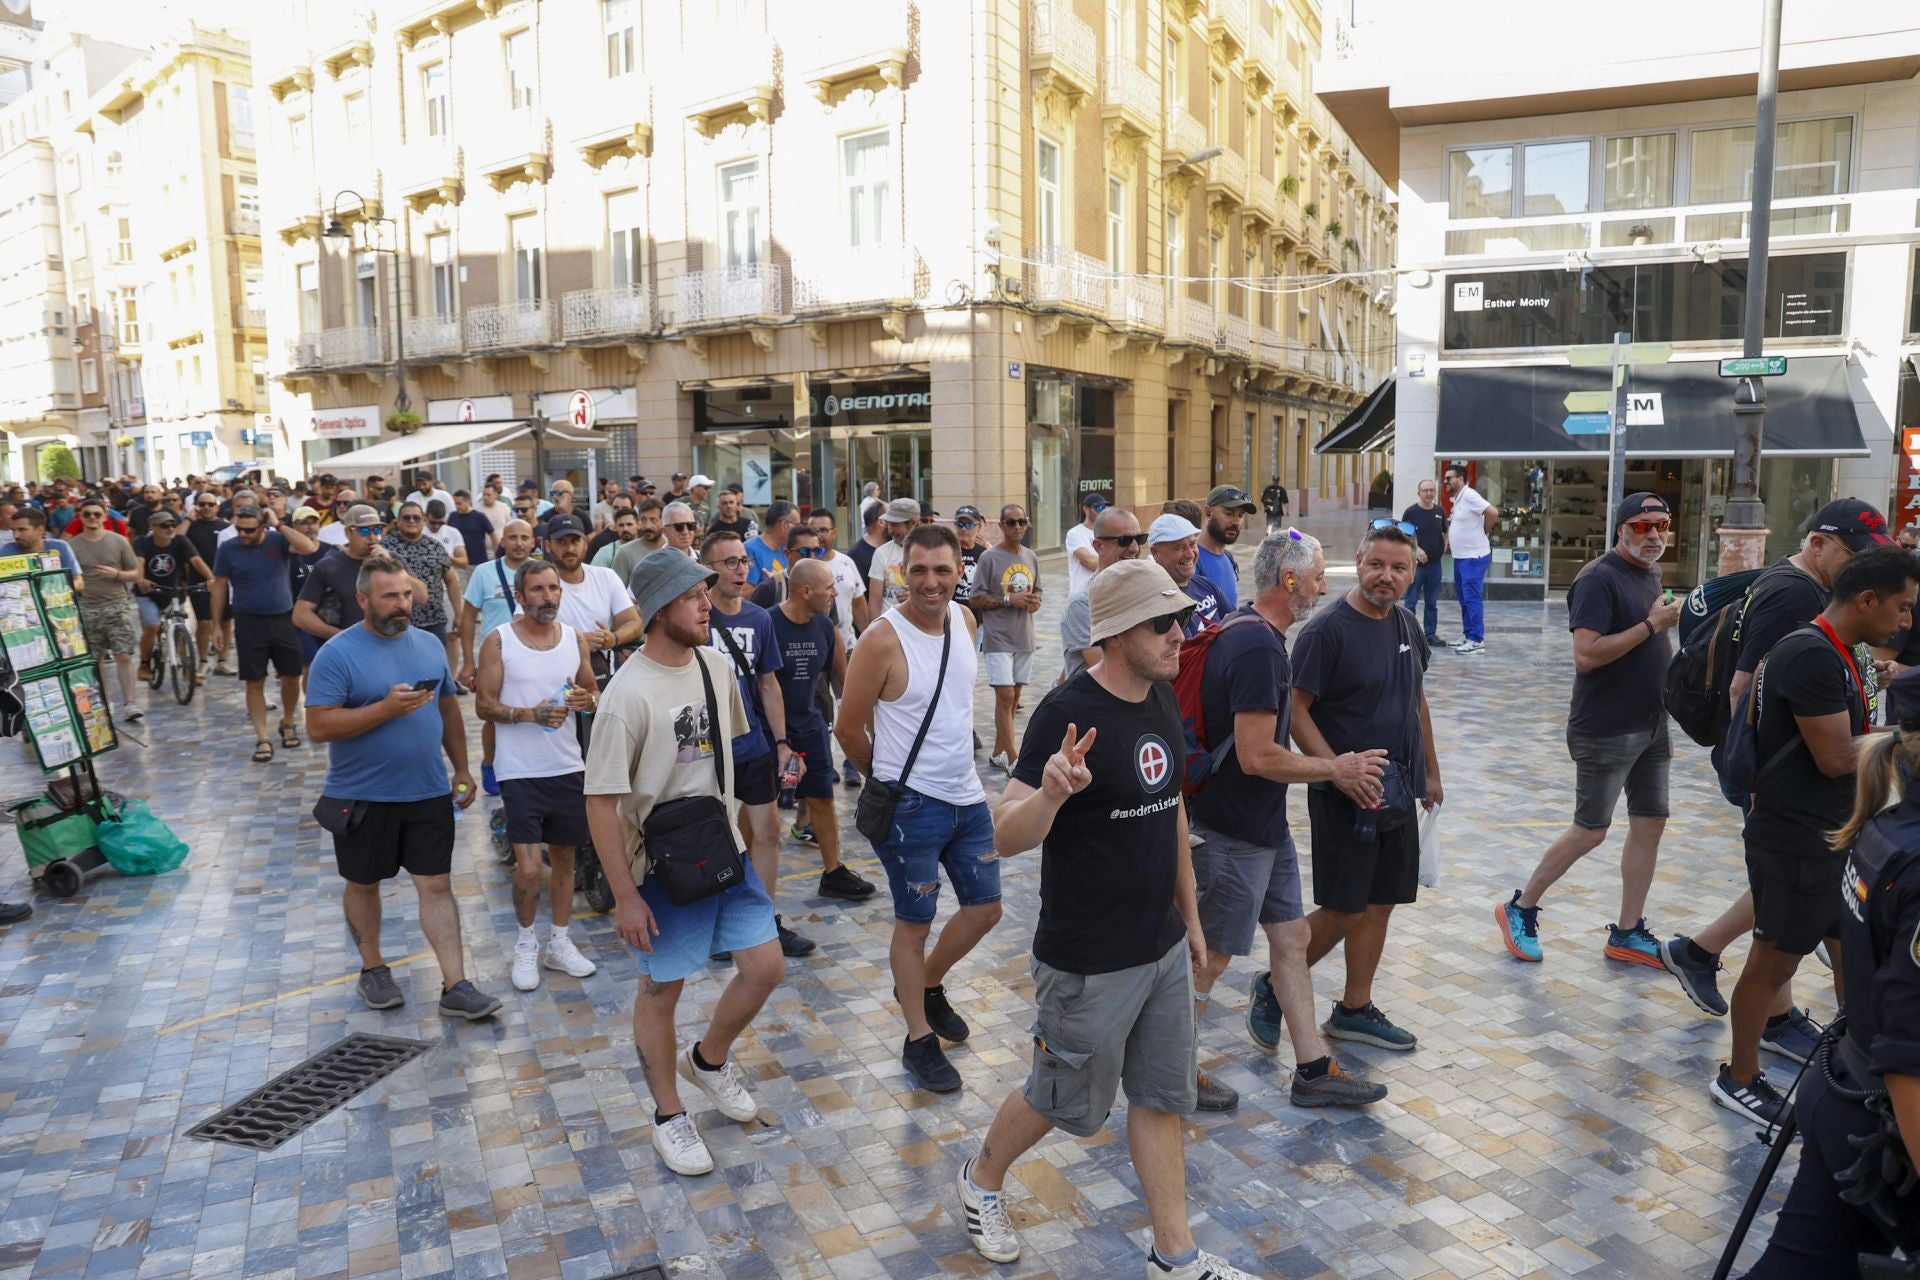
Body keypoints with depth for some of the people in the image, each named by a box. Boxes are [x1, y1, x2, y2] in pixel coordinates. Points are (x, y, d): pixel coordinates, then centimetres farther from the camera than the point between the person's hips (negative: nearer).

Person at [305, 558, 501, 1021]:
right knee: (363, 884, 14)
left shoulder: (429, 645, 5)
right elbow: (318, 726, -16)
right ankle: (373, 968, 35)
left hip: (428, 793, 3)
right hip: (362, 797, -3)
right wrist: (386, 709, -24)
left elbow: (449, 710, 13)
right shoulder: (337, 654, -11)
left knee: (437, 885, 2)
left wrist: (462, 771, 10)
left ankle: (456, 988, 5)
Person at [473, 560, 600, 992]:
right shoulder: (498, 641, -5)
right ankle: (526, 944, 18)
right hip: (519, 772, -4)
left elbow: (595, 692, 13)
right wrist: (529, 714, -22)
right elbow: (484, 705, -6)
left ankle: (559, 943, 28)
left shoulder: (575, 639, 5)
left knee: (564, 856, 13)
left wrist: (587, 699, -11)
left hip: (568, 767, 4)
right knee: (528, 868, -7)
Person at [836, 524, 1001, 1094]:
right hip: (912, 805, -7)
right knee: (915, 923, 7)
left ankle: (927, 985, 41)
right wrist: (888, 777, 4)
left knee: (985, 906, 16)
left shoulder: (964, 620, 2)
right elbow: (849, 728, -10)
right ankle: (919, 1039, 24)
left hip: (967, 795, 7)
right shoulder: (882, 639, -19)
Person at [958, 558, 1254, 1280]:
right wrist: (1051, 793, -45)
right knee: (1069, 1101, 12)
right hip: (1089, 963, -6)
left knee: (1162, 1099, 15)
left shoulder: (1164, 699, 2)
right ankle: (982, 1179, 40)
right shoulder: (1068, 713, -22)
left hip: (1164, 948, 7)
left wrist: (1190, 914, 17)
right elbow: (1007, 836, -24)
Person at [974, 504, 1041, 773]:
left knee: (1013, 697, 10)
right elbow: (976, 599, -8)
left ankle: (998, 753, 21)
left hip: (1024, 638, 6)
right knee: (1005, 696, -11)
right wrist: (1009, 600, -18)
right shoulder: (989, 558, -7)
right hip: (998, 638, -6)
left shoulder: (1031, 558, 11)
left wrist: (1034, 602, -2)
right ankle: (1012, 760, -8)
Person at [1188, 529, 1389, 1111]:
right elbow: (1257, 756, -26)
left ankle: (1313, 1071, 27)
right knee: (1211, 955, 4)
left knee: (1292, 937, 15)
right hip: (1234, 833, -10)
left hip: (1265, 825, 10)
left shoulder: (1253, 634, 9)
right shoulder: (1257, 646, -24)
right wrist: (1336, 768, -14)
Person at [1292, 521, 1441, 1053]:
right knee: (1343, 910, -3)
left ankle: (1354, 1010, 26)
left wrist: (1430, 771, 20)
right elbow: (1295, 711, -17)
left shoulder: (1406, 626, 8)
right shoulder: (1327, 629, -16)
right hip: (1346, 794, -7)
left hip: (1398, 791, 7)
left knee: (1379, 904, 12)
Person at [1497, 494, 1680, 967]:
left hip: (1651, 727, 8)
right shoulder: (1599, 579, -16)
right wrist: (1652, 625, -22)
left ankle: (1627, 934, 19)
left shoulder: (1651, 575, 12)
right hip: (1606, 730, -8)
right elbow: (1586, 655, -25)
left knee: (1650, 825, 9)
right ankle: (1520, 909, 15)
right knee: (1590, 831, -1)